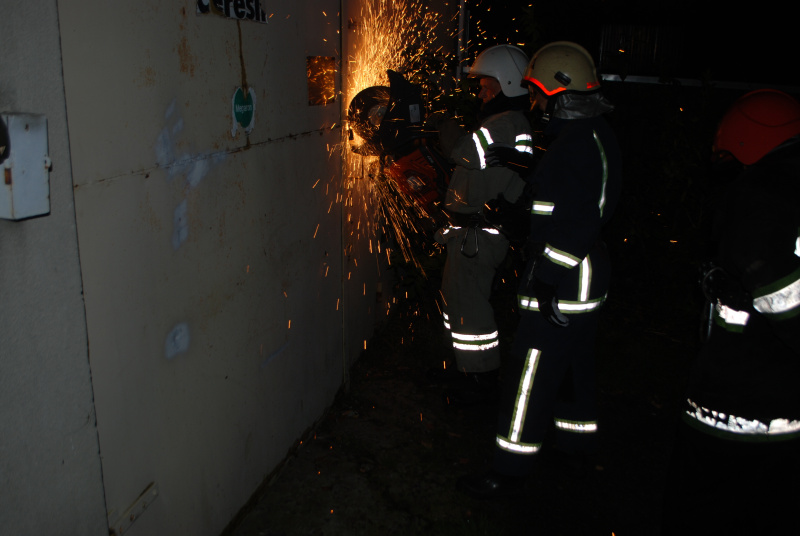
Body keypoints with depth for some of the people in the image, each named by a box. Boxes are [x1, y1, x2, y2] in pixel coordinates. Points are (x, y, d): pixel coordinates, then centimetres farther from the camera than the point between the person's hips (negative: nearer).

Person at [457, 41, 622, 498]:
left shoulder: (579, 140, -21)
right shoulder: (595, 134, 11)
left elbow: (580, 219, -27)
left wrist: (549, 278, -24)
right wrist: (523, 164, 20)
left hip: (564, 279, -11)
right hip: (586, 276, 11)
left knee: (531, 376, -2)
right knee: (574, 365, 23)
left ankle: (511, 472, 10)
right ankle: (578, 448, 40)